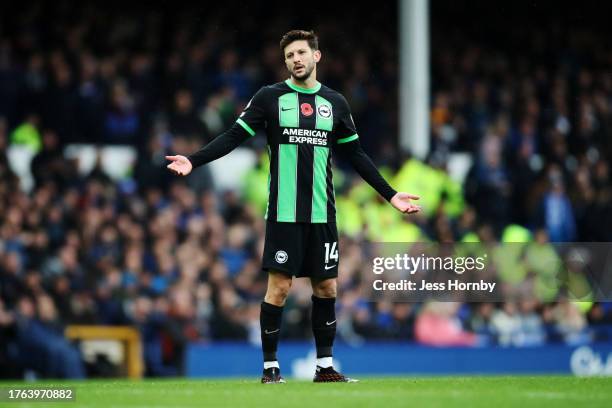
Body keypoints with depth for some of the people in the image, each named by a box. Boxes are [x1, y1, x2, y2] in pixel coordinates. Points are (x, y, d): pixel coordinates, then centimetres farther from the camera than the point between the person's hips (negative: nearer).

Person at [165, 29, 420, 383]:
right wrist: (194, 161, -14)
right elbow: (234, 136, -2)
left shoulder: (335, 103, 10)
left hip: (322, 214, 3)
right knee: (279, 288, -5)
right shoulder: (270, 98, 1)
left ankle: (325, 366, 15)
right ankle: (270, 367, 4)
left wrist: (389, 193, 16)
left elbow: (356, 155, 17)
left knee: (326, 287, 5)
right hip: (284, 213, -3)